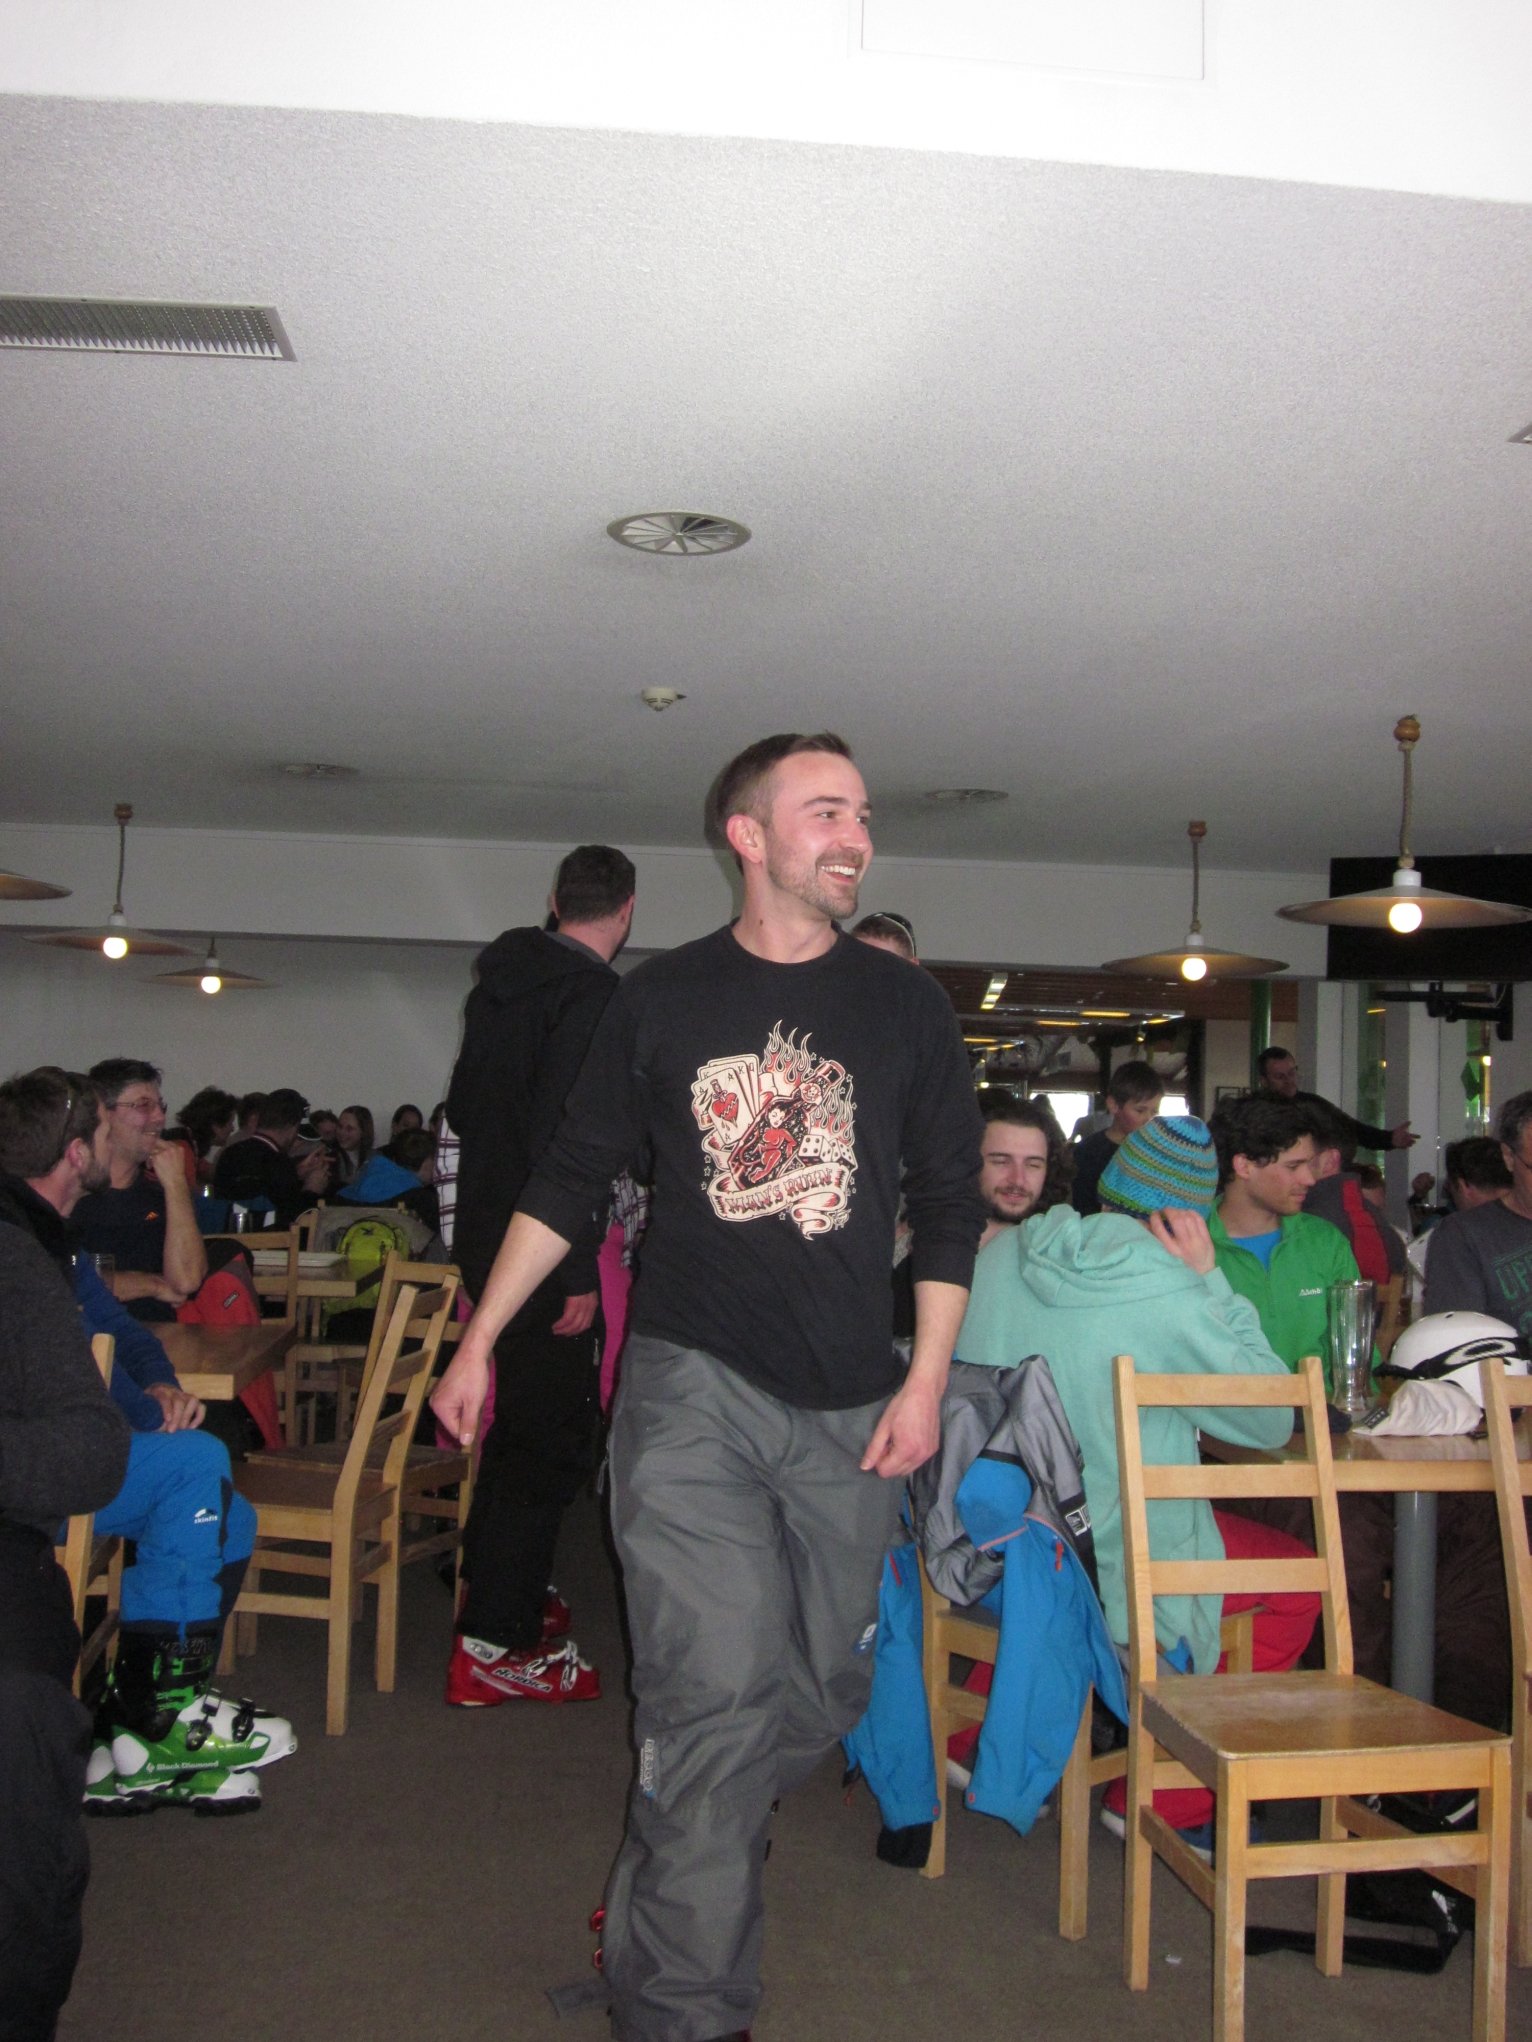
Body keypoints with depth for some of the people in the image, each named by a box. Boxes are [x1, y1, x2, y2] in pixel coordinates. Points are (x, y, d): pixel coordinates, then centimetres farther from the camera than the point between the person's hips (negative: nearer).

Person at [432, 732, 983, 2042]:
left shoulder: (904, 1006, 7)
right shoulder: (662, 999, 4)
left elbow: (950, 1206, 9)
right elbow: (571, 1182, 11)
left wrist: (926, 1381, 1)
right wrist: (478, 1341, 8)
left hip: (850, 1408, 3)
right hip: (692, 1390, -3)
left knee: (824, 1690, 9)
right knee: (716, 1695, -11)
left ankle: (677, 1875, 33)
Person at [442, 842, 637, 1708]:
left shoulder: (501, 980, 11)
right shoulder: (593, 994, -16)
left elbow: (463, 1105, 19)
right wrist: (578, 1272, -23)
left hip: (486, 1231, 9)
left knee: (527, 1418, 22)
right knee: (551, 1436, -2)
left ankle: (515, 1590, 37)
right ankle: (495, 1645, 1)